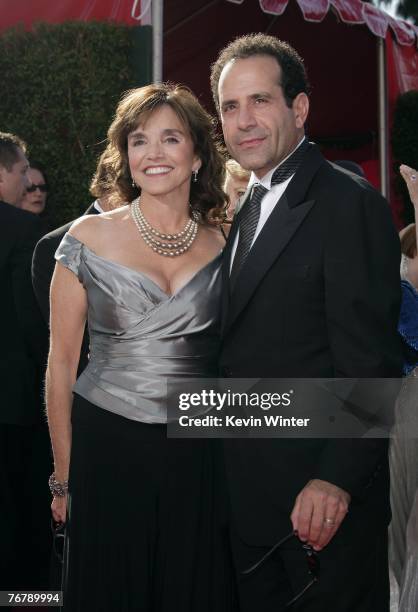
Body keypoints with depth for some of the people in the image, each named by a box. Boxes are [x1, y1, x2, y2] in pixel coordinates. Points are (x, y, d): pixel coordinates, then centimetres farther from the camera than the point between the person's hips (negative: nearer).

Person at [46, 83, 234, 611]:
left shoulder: (222, 248, 3)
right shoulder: (89, 237, -2)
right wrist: (64, 475, 1)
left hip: (197, 457, 2)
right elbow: (62, 361, 1)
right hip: (105, 451, -2)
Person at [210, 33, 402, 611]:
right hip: (250, 496, 8)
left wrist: (337, 480, -25)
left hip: (324, 498, -8)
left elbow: (369, 362, -20)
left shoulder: (348, 204, -15)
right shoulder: (249, 207, 13)